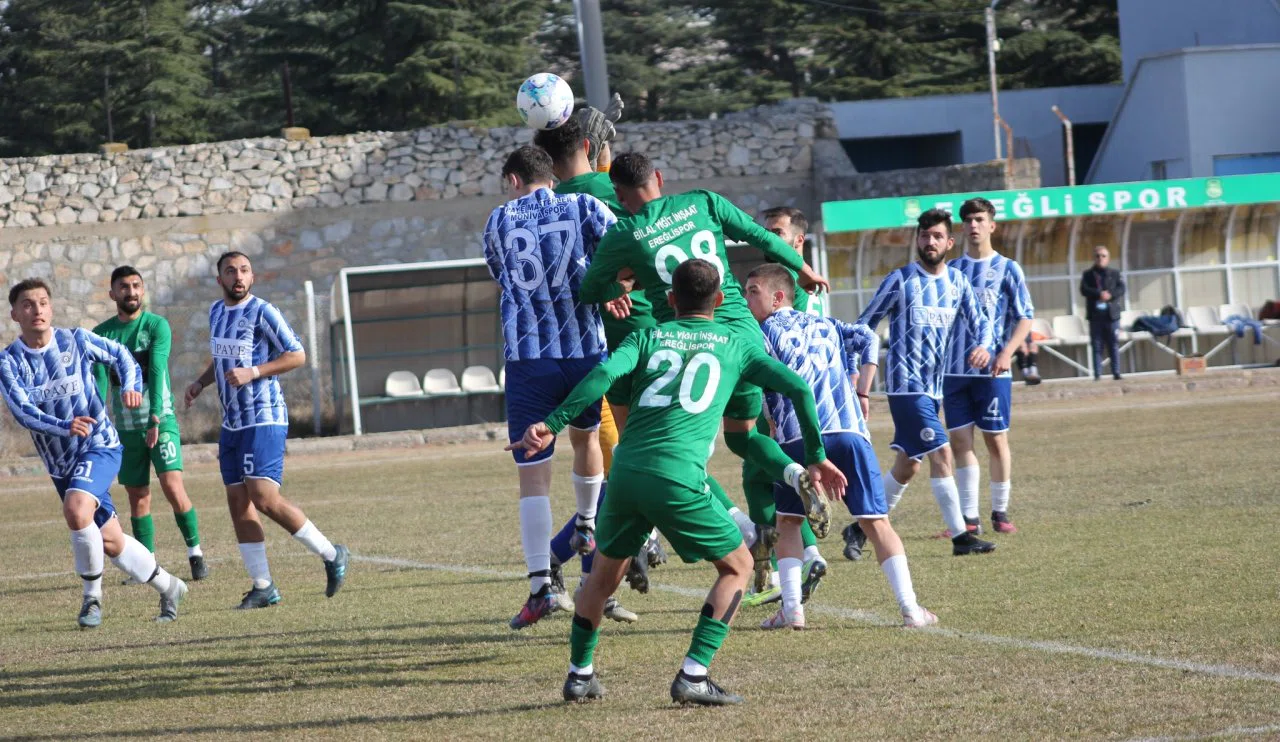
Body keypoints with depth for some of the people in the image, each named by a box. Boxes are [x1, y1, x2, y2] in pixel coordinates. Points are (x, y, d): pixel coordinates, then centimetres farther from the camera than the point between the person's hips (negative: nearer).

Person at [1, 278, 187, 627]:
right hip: (60, 463, 3)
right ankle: (168, 588, 33)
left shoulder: (76, 341, -6)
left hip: (100, 445, -3)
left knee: (76, 509, -31)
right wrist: (65, 426, -37)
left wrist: (131, 386, -11)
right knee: (111, 542, 11)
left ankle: (92, 596, -14)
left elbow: (120, 355, 10)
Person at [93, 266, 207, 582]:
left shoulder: (157, 326, -3)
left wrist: (155, 417, -29)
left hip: (161, 420, -3)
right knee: (138, 499, 6)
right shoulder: (101, 334, 5)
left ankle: (195, 550, 0)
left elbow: (157, 370, -16)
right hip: (125, 426, 3)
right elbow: (99, 380, -6)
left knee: (173, 486, -15)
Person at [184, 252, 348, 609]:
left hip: (264, 420, -8)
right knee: (238, 503, 3)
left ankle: (331, 555, -1)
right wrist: (201, 382, 12)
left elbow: (297, 356, -11)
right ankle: (263, 587, 7)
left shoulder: (262, 312, -11)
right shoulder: (216, 312, 13)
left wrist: (252, 373, -20)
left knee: (265, 499, -16)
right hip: (232, 422, 8)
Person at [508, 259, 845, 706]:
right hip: (680, 480, -3)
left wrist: (552, 424, -7)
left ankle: (579, 675, 32)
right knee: (737, 567, 13)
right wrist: (816, 457, 16)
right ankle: (692, 677, 1)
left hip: (626, 472, 3)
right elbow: (797, 388, 7)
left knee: (604, 574, 25)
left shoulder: (648, 338, 17)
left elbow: (604, 374, -2)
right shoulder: (736, 345, 15)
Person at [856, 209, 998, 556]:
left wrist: (983, 346, -14)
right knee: (941, 453, -14)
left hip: (933, 386, 7)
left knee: (907, 466, 12)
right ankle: (960, 536, -11)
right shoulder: (900, 280, -7)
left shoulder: (957, 282, 9)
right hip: (906, 384, -7)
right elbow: (862, 328, -1)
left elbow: (978, 322, 9)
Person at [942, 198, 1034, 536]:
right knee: (960, 441, 0)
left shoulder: (1007, 268, 2)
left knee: (996, 439, 1)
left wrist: (1007, 352, -15)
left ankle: (1000, 512, 11)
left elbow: (1025, 317, -1)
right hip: (955, 368, 3)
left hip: (992, 369, -3)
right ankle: (969, 517, 3)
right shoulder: (951, 270, 12)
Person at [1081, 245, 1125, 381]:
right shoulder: (1088, 274, 9)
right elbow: (1084, 290, -5)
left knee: (1113, 344, 0)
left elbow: (1121, 288, -2)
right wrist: (1099, 294, -19)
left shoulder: (1114, 274, 10)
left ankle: (1116, 373, 1)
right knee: (1097, 345, 0)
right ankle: (1097, 374, 1)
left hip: (1111, 313, 0)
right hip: (1095, 313, 0)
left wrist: (1110, 294, -20)